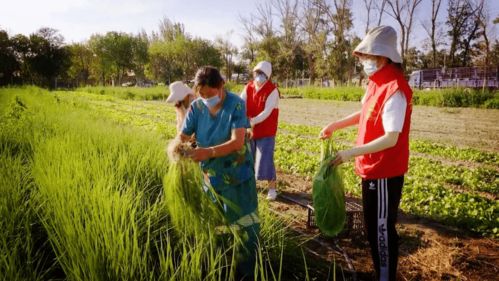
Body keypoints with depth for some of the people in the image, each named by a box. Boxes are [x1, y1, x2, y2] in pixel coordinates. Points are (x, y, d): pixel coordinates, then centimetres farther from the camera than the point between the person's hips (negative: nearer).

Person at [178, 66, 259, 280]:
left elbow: (237, 142, -29)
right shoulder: (197, 106, -8)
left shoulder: (236, 104, -21)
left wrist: (208, 152, -41)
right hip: (210, 174, 5)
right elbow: (183, 136, -7)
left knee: (246, 222, 7)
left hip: (237, 174, -5)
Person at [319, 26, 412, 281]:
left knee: (382, 227, 4)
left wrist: (351, 153, -24)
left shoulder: (394, 89, -22)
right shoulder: (376, 82, 6)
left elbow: (391, 138, -25)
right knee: (372, 225, 20)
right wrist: (336, 125, 14)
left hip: (384, 173, -10)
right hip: (371, 168, 10)